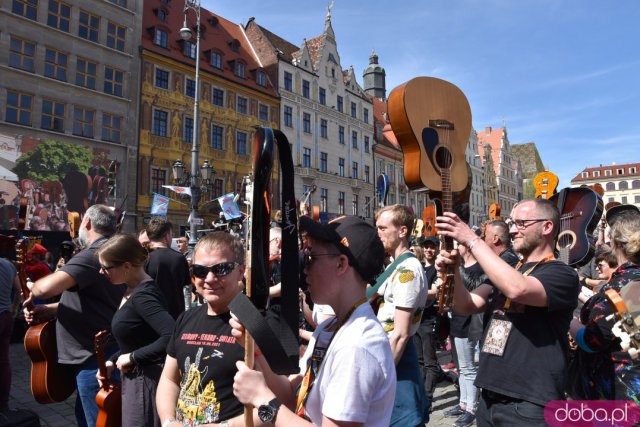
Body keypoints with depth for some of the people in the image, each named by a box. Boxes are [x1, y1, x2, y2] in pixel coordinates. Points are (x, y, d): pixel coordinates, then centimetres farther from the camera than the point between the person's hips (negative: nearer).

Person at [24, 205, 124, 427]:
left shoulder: (92, 255, -21)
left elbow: (47, 287, -33)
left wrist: (32, 289, -9)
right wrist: (48, 309, 5)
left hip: (95, 357, -10)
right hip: (97, 352, 10)